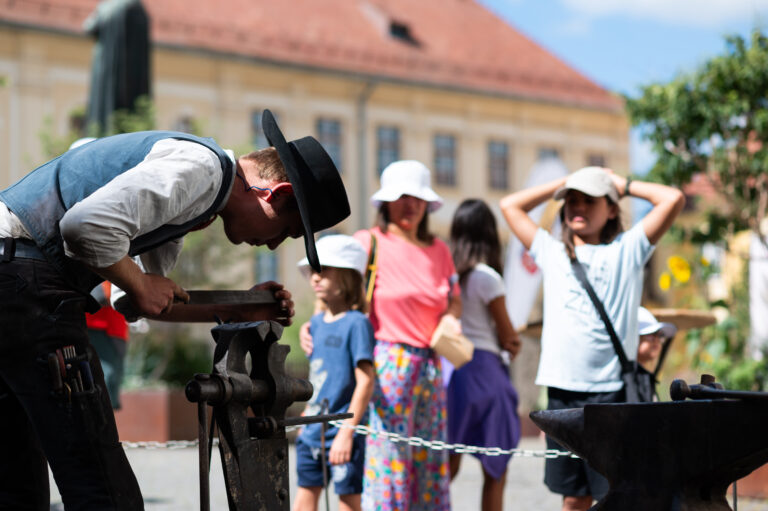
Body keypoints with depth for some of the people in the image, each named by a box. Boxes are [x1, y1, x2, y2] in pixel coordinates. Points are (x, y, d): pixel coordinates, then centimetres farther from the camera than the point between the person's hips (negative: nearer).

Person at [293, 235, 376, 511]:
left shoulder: (356, 323, -14)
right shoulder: (317, 322, 10)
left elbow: (366, 382, -19)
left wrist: (347, 431, -22)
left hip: (341, 431, -8)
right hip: (313, 433, 8)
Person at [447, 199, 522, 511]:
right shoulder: (487, 277, -12)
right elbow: (509, 336, -3)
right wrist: (510, 343, 18)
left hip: (449, 366, 5)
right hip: (483, 367, -5)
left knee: (447, 467, 11)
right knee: (495, 473, 7)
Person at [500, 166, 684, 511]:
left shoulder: (626, 250, 9)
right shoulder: (552, 252, 17)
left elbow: (673, 199, 1)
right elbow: (510, 205, 21)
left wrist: (622, 184, 13)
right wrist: (563, 183, 21)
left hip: (611, 389, -3)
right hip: (561, 388, 3)